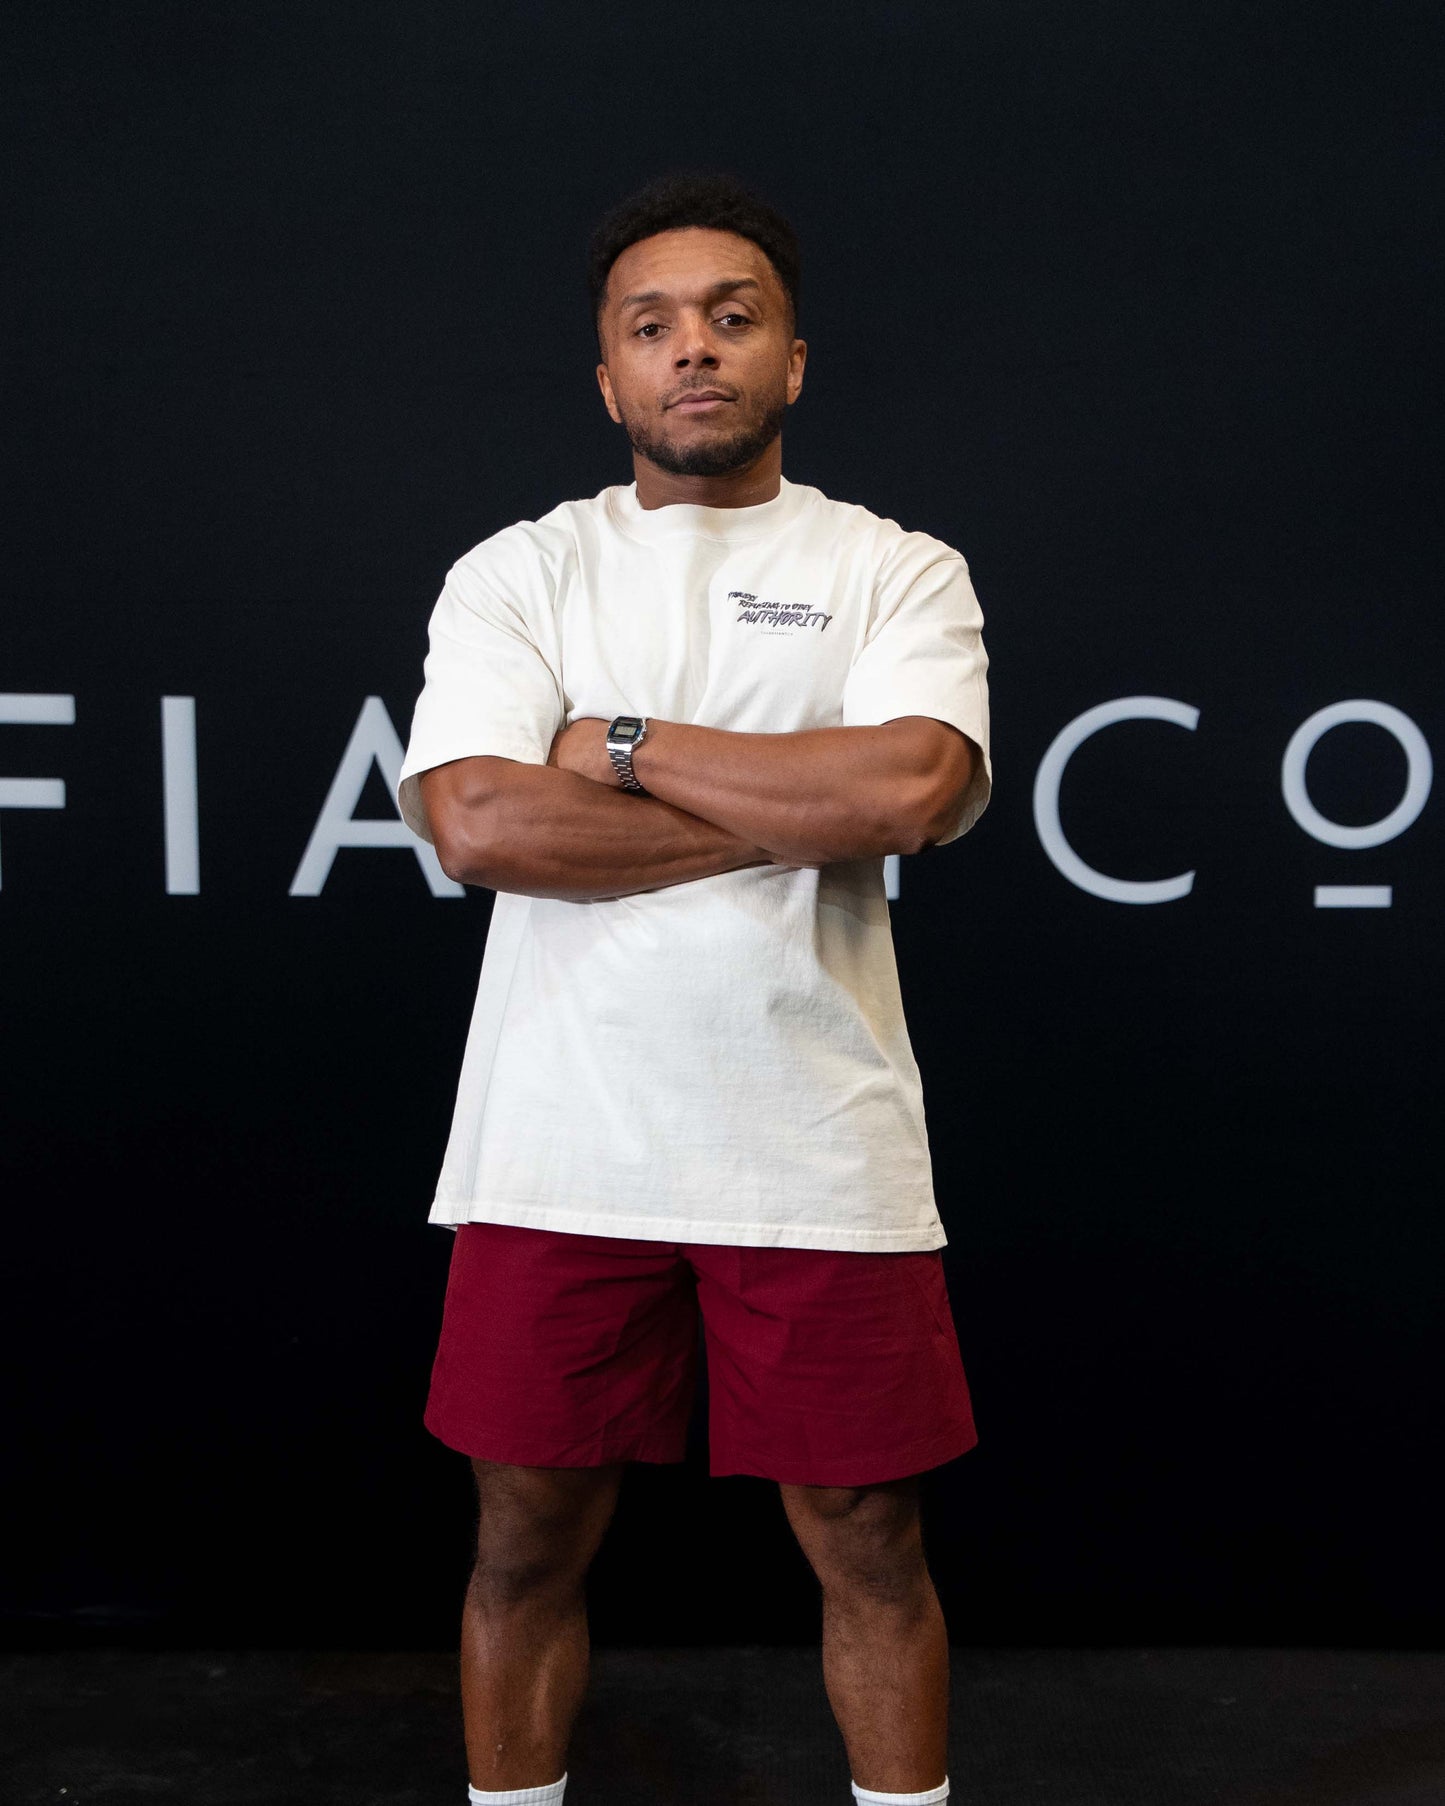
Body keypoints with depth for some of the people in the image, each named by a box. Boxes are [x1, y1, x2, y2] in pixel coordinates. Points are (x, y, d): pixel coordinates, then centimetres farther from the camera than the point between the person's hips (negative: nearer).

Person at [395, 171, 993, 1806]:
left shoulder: (901, 570, 6)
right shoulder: (516, 572, 6)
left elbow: (917, 786, -14)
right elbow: (476, 823, -10)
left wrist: (627, 745, -9)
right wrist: (800, 813, -10)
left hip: (821, 1158, 0)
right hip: (559, 1155, 1)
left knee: (870, 1546, 11)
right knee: (529, 1542, 13)